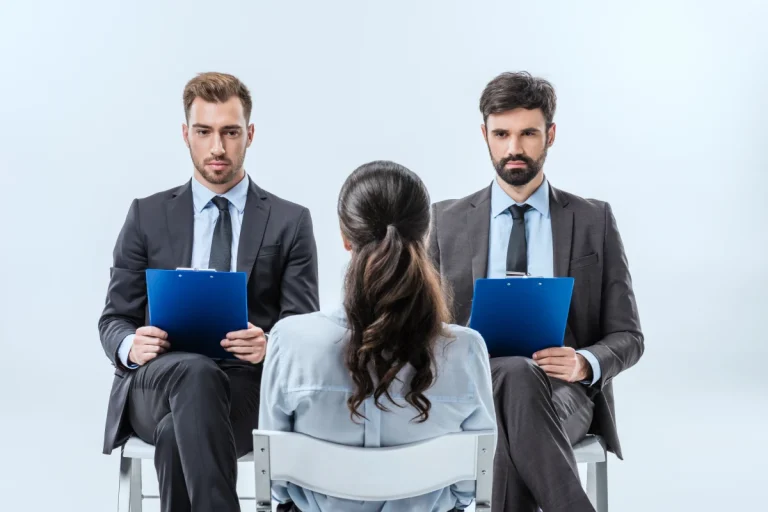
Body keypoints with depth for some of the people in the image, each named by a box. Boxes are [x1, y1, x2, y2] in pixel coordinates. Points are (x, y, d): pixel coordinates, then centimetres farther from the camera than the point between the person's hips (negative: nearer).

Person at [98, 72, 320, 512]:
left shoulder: (290, 222, 8)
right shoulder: (147, 216, 11)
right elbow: (115, 320, 10)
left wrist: (269, 346, -21)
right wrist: (131, 345, -15)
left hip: (251, 385, -1)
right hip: (157, 384, 1)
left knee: (180, 433, -36)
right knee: (196, 373, -37)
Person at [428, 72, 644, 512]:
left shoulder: (594, 221, 7)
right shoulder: (447, 222, 10)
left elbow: (627, 338, 7)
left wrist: (585, 364, -16)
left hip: (564, 392, 0)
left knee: (518, 377, -38)